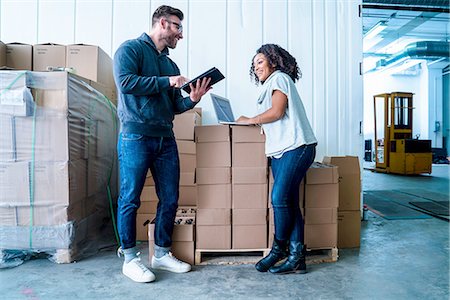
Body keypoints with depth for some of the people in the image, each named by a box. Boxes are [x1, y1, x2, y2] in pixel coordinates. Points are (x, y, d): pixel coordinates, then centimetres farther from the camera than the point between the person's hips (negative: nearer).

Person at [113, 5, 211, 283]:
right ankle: (130, 258, 14)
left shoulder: (170, 64, 20)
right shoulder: (131, 49, 1)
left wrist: (193, 99, -1)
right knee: (130, 199, 0)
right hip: (136, 137, -7)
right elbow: (125, 81, -16)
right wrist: (166, 82, -12)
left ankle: (162, 253, 23)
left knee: (170, 199, 8)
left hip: (165, 139, 7)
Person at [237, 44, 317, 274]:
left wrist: (250, 120, 0)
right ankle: (296, 258, 4)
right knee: (289, 203, 2)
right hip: (280, 151, 9)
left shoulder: (279, 77, 3)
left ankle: (278, 248, 3)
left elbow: (277, 112, -10)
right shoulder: (270, 87, 30)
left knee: (279, 198, -13)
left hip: (296, 147, -9)